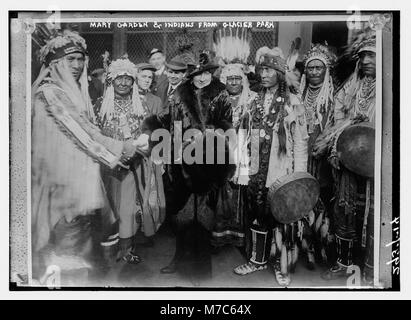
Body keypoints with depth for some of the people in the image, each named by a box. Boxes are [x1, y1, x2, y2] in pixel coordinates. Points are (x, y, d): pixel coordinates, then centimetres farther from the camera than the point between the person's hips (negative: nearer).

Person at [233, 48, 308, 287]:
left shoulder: (292, 103, -5)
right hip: (257, 170, 5)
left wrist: (299, 177, -12)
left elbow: (300, 142, -7)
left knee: (282, 217, 1)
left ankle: (282, 266, 18)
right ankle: (258, 260, 30)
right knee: (257, 215, 13)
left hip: (281, 172, -5)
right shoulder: (256, 101, 10)